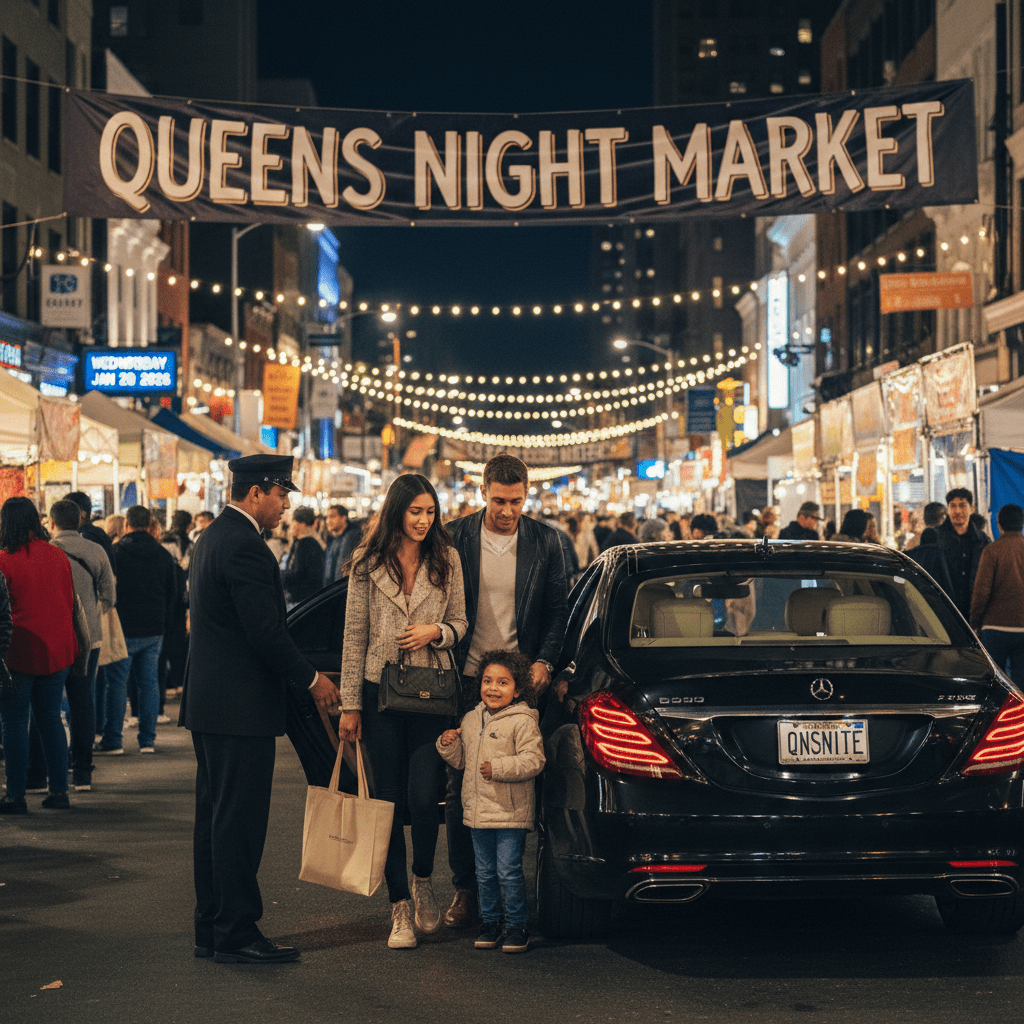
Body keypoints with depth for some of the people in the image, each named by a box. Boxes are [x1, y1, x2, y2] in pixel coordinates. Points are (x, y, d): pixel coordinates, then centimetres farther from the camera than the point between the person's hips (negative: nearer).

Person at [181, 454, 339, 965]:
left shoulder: (211, 537, 15)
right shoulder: (245, 545, -18)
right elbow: (265, 631, -21)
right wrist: (311, 679, -9)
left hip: (209, 700, 11)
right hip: (241, 706, -11)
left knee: (215, 817, 14)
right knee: (239, 821, -4)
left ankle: (211, 929, 20)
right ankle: (235, 934, 1)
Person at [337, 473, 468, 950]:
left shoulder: (447, 559, 3)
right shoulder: (368, 565, 1)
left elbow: (459, 622, 11)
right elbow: (354, 637, 2)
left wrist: (436, 632, -12)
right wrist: (350, 704, 0)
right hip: (380, 693, 0)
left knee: (424, 798, -10)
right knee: (389, 801, 3)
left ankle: (422, 879, 20)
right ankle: (400, 908, 12)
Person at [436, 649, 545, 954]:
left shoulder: (522, 722, -9)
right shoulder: (471, 720, 12)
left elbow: (533, 761, -16)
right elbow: (461, 760, 20)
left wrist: (498, 768, -23)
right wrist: (448, 745, 0)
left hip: (511, 813, -6)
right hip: (477, 812, 6)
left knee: (509, 872, -5)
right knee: (485, 872, 12)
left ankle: (516, 926, 6)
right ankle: (490, 922, 23)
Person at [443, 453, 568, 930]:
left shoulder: (544, 542, 2)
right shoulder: (455, 537, 0)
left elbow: (557, 610, 8)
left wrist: (544, 661, -5)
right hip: (466, 680, 0)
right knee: (460, 788, 2)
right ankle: (464, 887, 12)